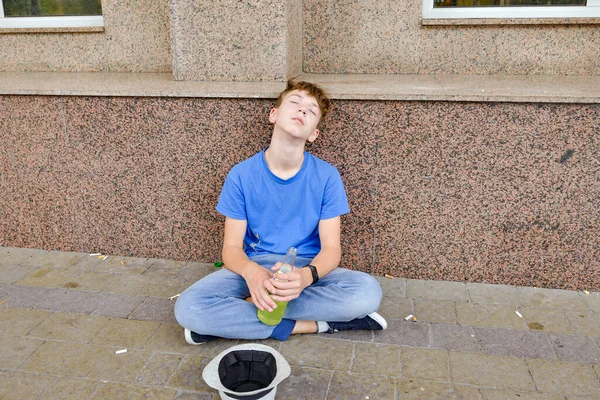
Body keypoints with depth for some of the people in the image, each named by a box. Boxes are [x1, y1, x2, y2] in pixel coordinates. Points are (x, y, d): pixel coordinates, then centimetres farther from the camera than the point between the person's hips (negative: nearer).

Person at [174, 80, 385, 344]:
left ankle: (242, 311, -20)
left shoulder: (327, 176, -8)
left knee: (368, 291, -30)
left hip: (308, 268, 1)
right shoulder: (241, 174, -7)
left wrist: (305, 276, -32)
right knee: (188, 307, -27)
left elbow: (331, 248, -9)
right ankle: (311, 324, -19)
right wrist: (251, 271, -31)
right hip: (254, 265, 0)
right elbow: (232, 246, -6)